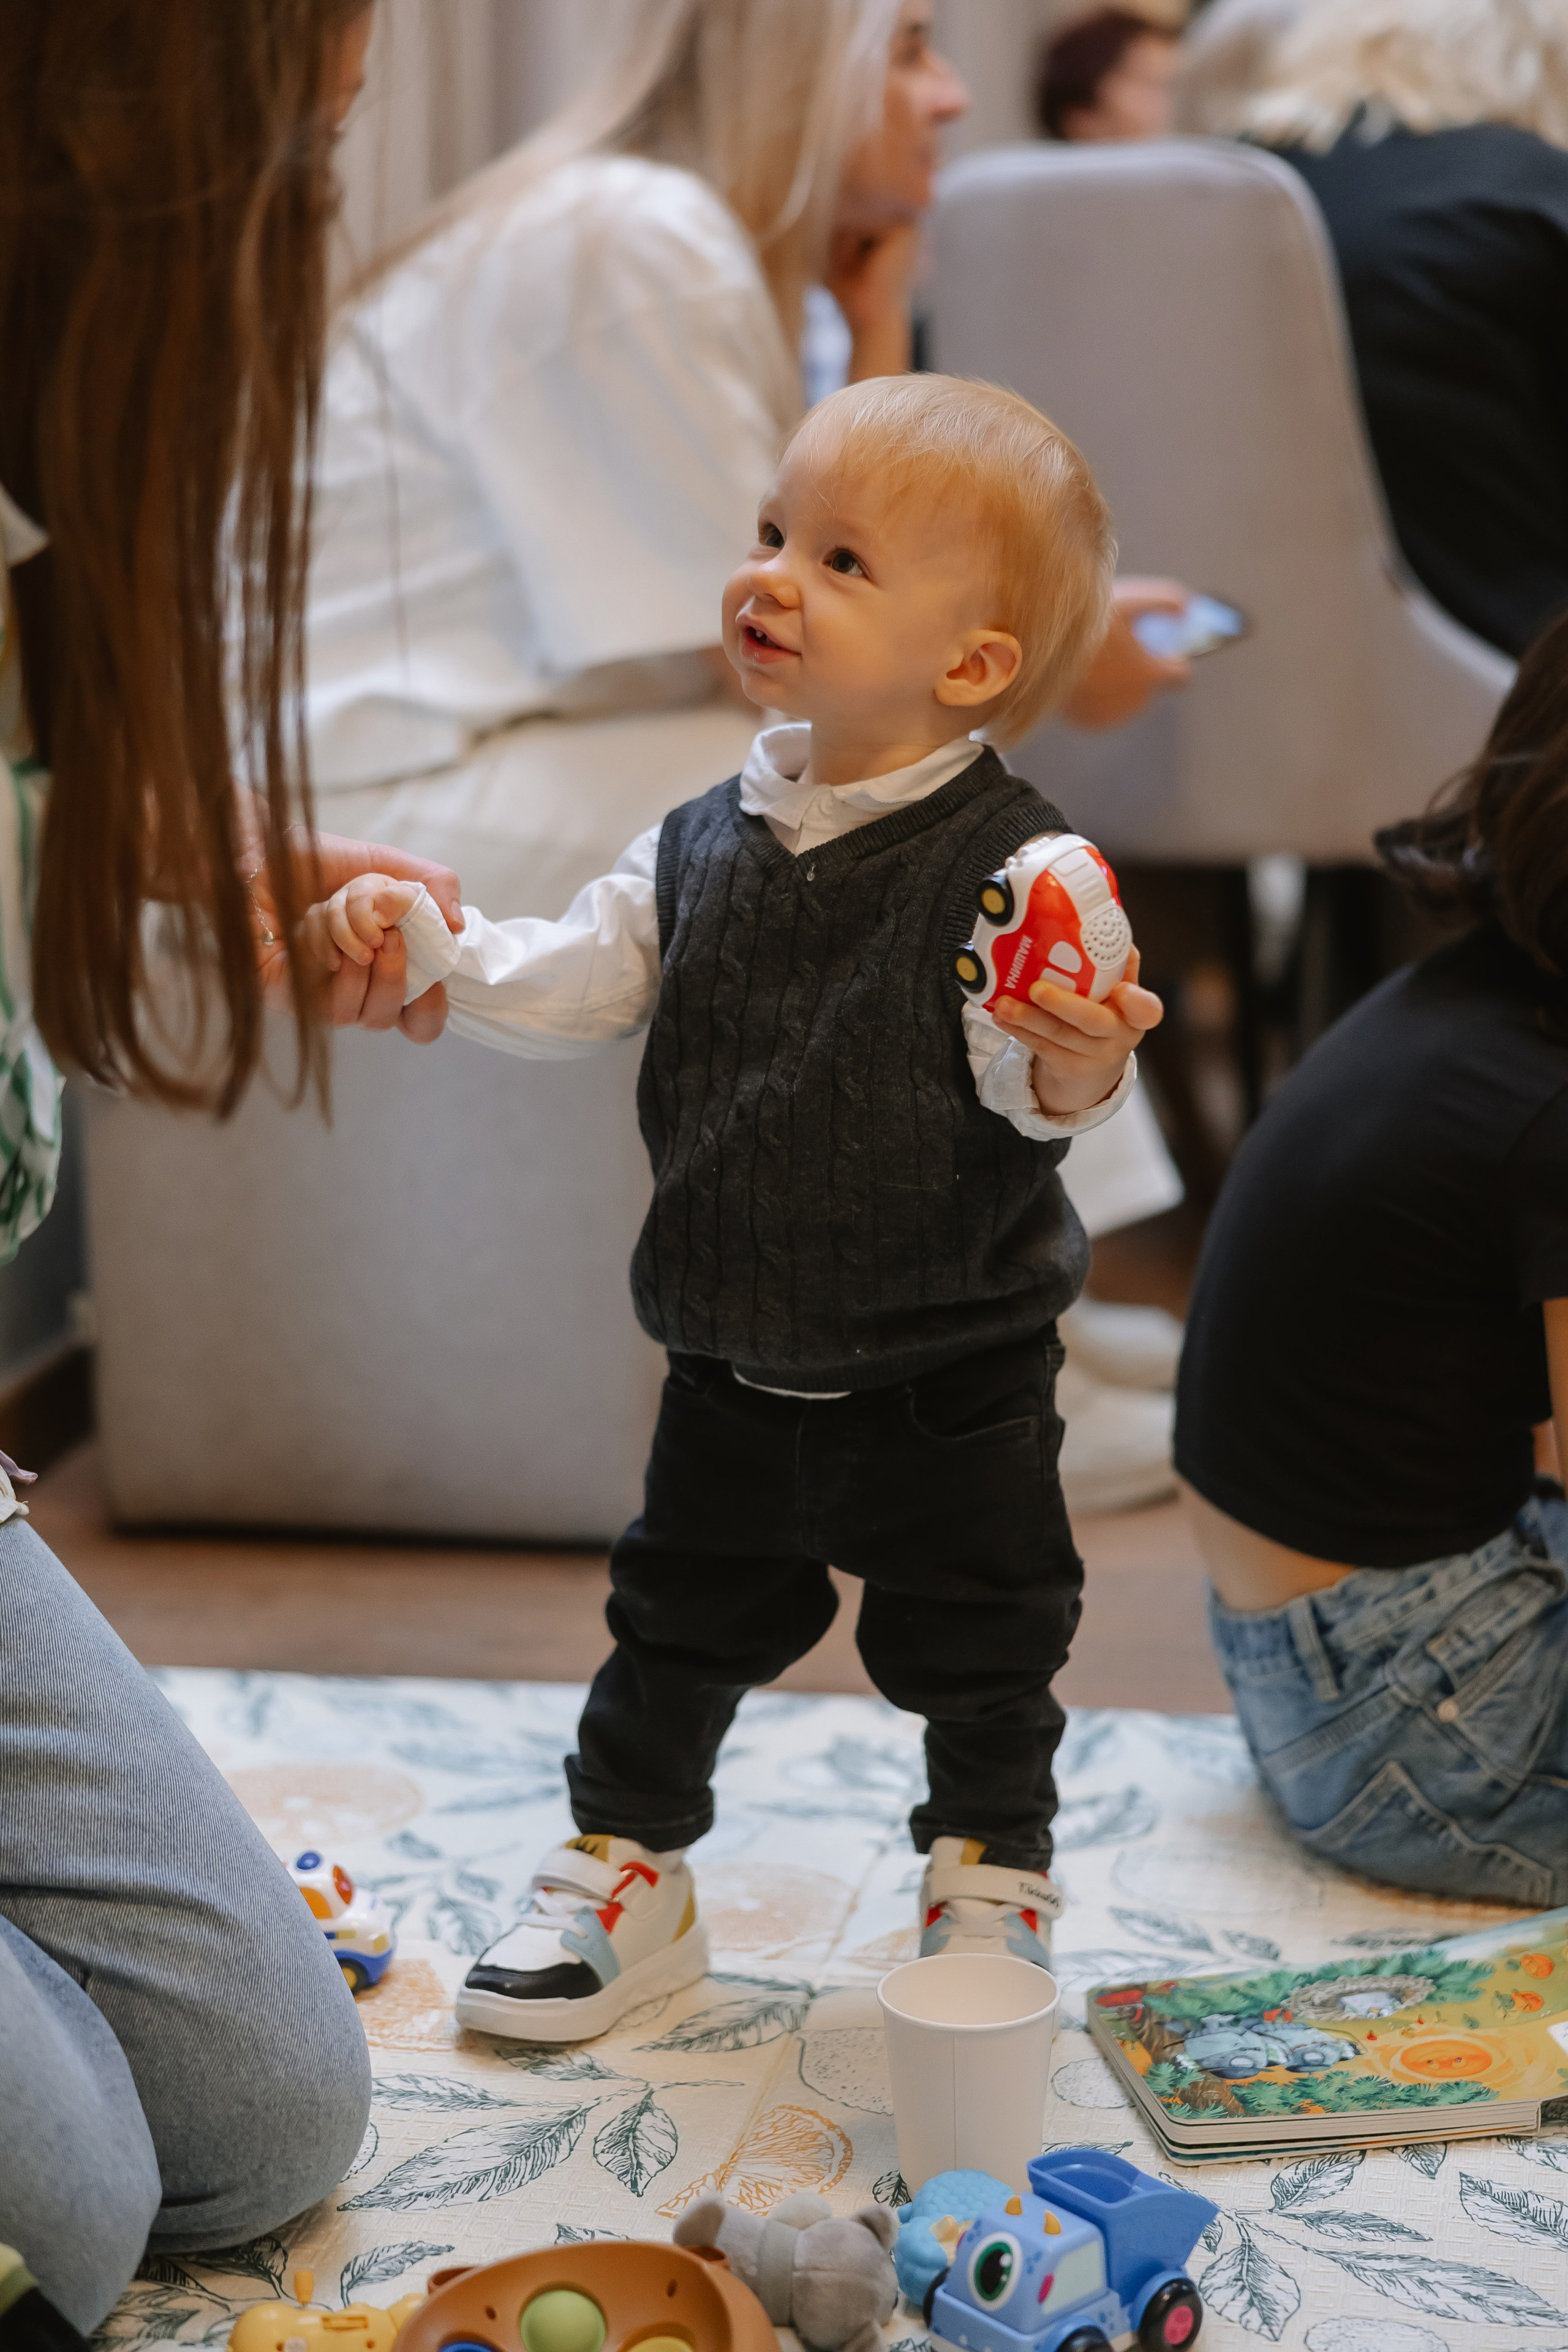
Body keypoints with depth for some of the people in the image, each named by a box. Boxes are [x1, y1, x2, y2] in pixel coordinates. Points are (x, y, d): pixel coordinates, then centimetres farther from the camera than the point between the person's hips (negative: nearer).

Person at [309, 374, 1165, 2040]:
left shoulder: (1011, 862, -16)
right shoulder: (704, 849, 1)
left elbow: (1023, 1074, -23)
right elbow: (571, 982, 1)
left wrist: (1071, 1073, -45)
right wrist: (430, 948, -14)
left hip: (950, 1371, -4)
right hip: (734, 1364, 4)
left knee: (976, 1647, 11)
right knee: (681, 1624, 16)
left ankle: (991, 1884, 32)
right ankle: (627, 1870, 33)